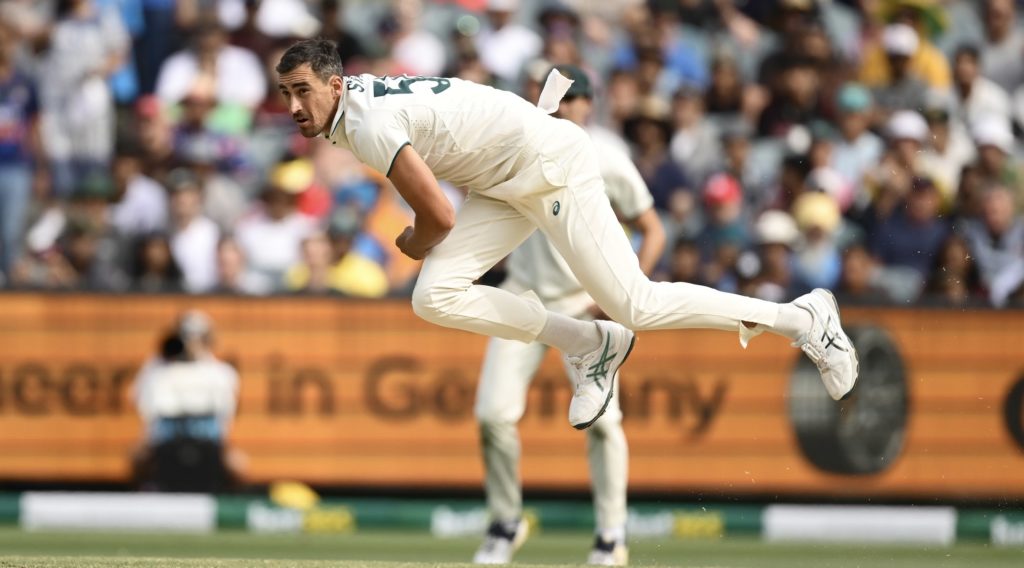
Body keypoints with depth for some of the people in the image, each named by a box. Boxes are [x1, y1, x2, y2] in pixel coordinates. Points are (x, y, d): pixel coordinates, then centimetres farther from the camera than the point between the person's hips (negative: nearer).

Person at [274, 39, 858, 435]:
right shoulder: (362, 93, 5)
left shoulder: (370, 125, -24)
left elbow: (439, 217, -21)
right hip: (504, 187, 10)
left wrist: (415, 246, 1)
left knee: (633, 305, -13)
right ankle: (587, 345, 6)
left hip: (548, 161, -10)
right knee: (435, 298, -6)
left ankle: (803, 316, -1)